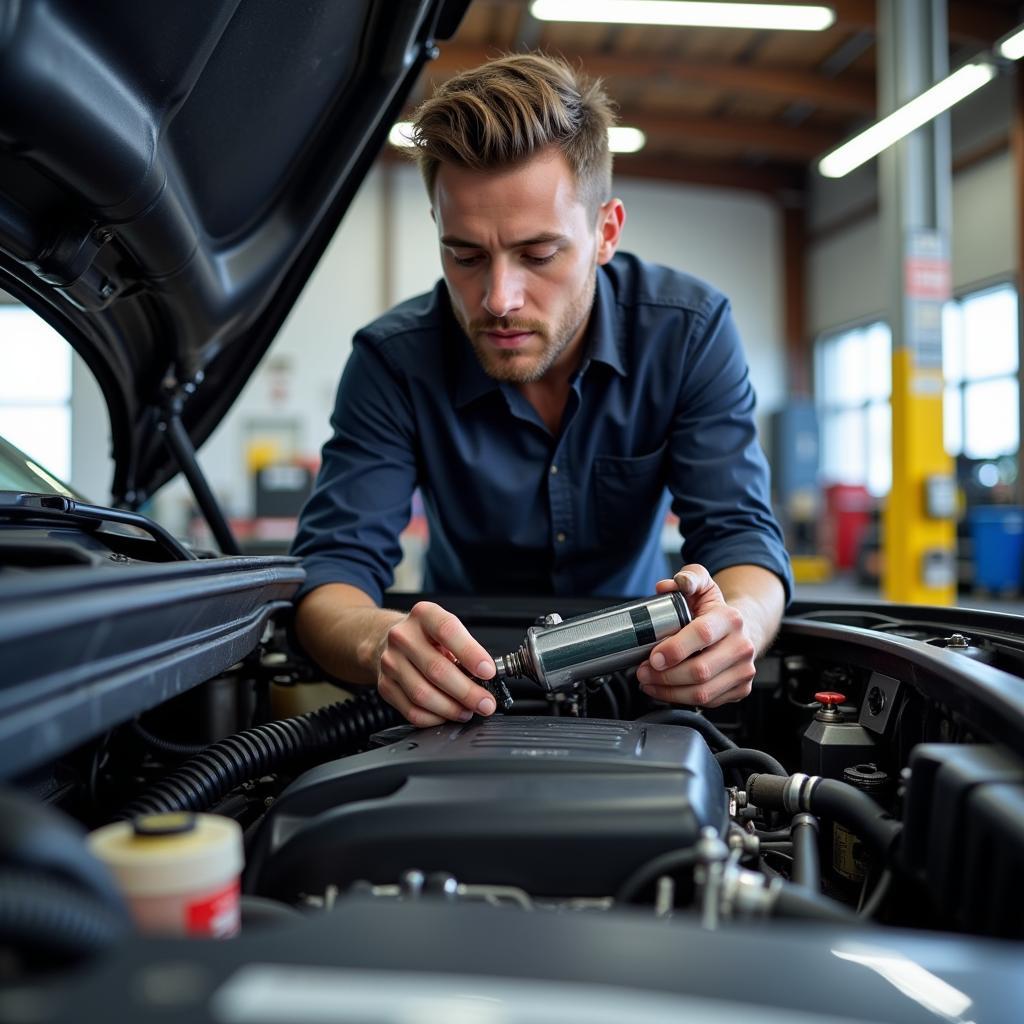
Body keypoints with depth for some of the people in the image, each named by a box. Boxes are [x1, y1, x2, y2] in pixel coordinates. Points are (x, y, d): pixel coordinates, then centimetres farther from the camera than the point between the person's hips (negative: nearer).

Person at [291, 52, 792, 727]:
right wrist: (381, 641, -48)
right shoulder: (394, 359, -18)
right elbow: (334, 565, -23)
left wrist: (737, 624, -45)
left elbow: (741, 532, -20)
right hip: (469, 685, 0)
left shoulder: (690, 330, -16)